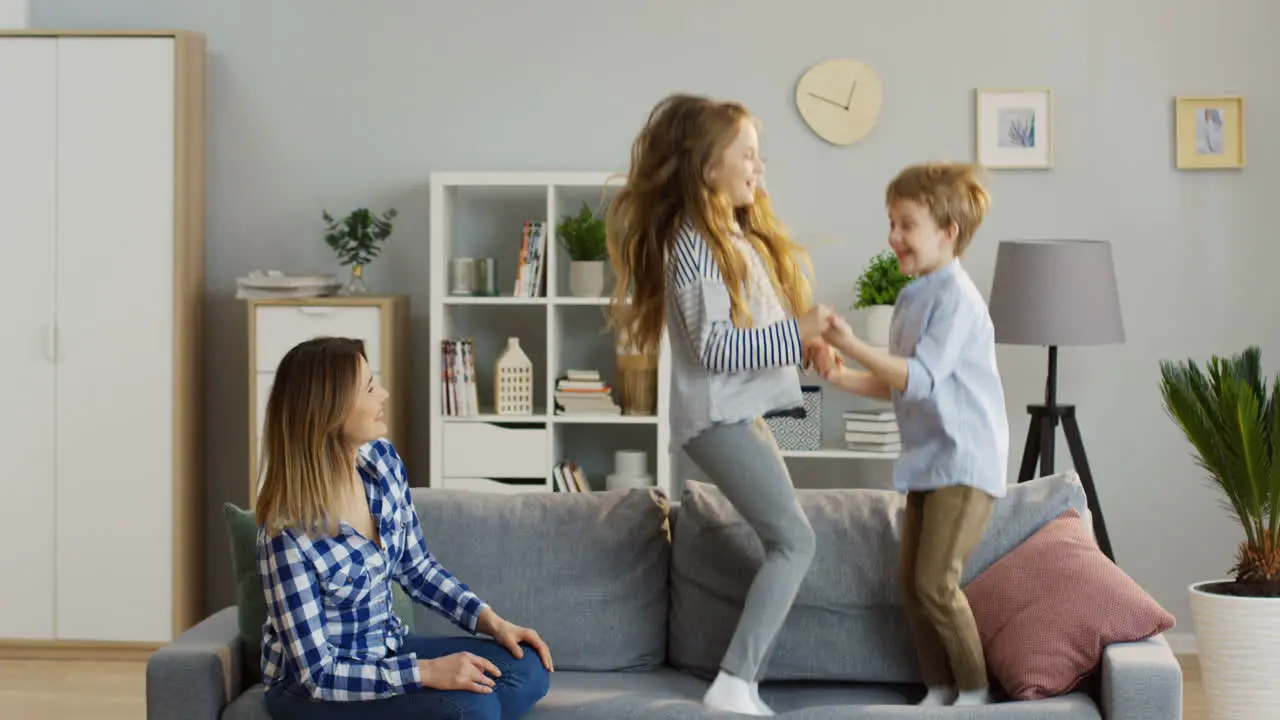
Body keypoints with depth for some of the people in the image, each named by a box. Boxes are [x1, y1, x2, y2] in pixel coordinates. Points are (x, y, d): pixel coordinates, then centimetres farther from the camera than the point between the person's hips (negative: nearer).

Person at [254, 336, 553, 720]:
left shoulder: (382, 459, -8)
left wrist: (490, 620, -5)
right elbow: (318, 673, -24)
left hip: (386, 649, 7)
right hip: (311, 688, -7)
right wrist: (426, 671, -30)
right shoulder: (289, 531, -28)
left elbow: (417, 567, 7)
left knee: (528, 668, -6)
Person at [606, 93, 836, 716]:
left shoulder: (739, 234, 14)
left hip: (740, 414, 10)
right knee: (795, 541, -11)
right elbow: (714, 347, -21)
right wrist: (796, 334, -22)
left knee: (785, 545, 11)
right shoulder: (692, 243, -16)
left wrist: (804, 344, 4)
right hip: (718, 417, -10)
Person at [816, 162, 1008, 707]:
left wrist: (853, 346, -32)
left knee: (935, 583, -10)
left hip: (965, 462, -9)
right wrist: (846, 379, 2)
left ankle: (975, 689, 7)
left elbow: (921, 378, -25)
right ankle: (939, 689, 20)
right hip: (926, 460, 9)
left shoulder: (957, 299, -15)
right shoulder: (911, 299, 12)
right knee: (912, 582, 8)